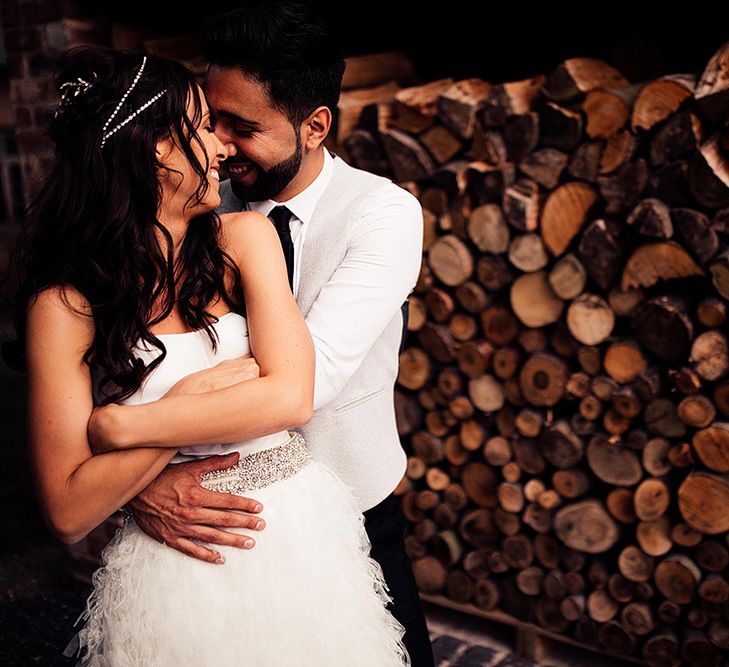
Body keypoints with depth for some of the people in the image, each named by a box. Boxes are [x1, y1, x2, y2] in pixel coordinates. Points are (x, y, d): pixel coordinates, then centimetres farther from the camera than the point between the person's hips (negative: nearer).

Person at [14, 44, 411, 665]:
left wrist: (122, 427, -17)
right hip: (175, 577, -3)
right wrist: (200, 392, -20)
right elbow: (69, 510, -14)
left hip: (304, 541, 4)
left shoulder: (244, 237, -4)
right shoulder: (65, 305, -12)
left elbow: (292, 397, -14)